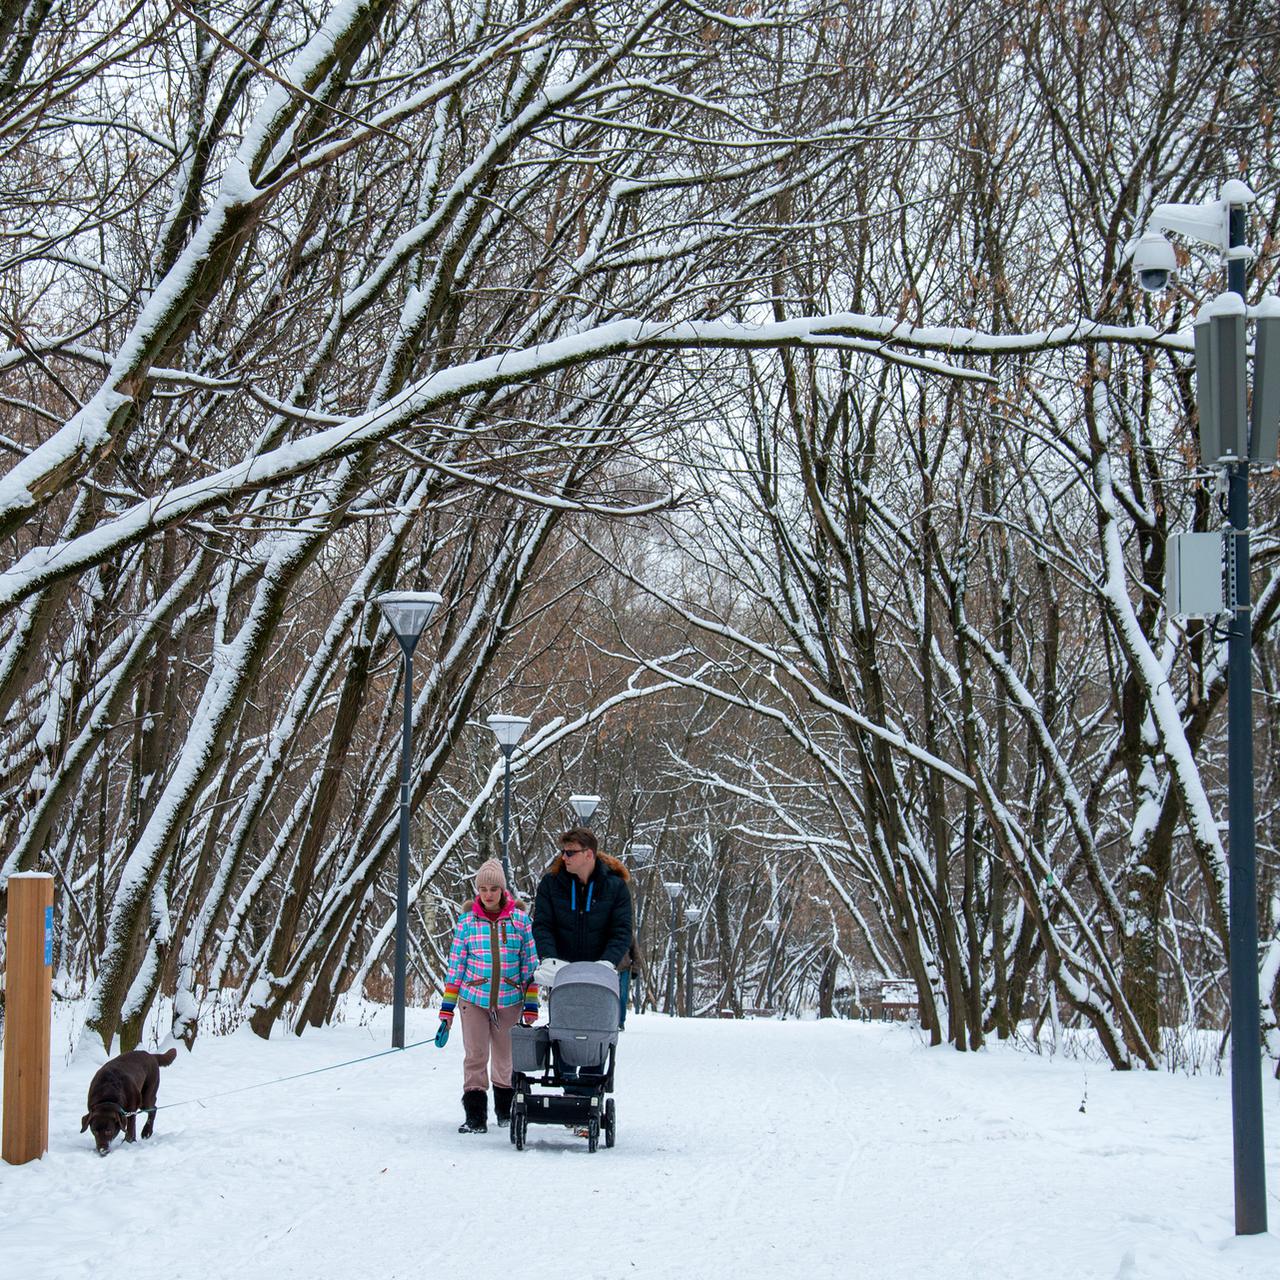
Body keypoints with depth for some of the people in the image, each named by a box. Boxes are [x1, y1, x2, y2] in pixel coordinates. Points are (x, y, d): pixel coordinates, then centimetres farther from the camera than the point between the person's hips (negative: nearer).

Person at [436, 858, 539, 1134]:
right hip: (473, 999, 0)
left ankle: (505, 1108, 29)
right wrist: (447, 1010, 2)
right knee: (475, 1056, -7)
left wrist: (530, 1008, 1)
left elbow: (530, 966, 3)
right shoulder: (467, 920, 1)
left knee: (505, 1059, 10)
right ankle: (475, 1116, -3)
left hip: (509, 1001, 0)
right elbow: (455, 966, 5)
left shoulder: (520, 919, -1)